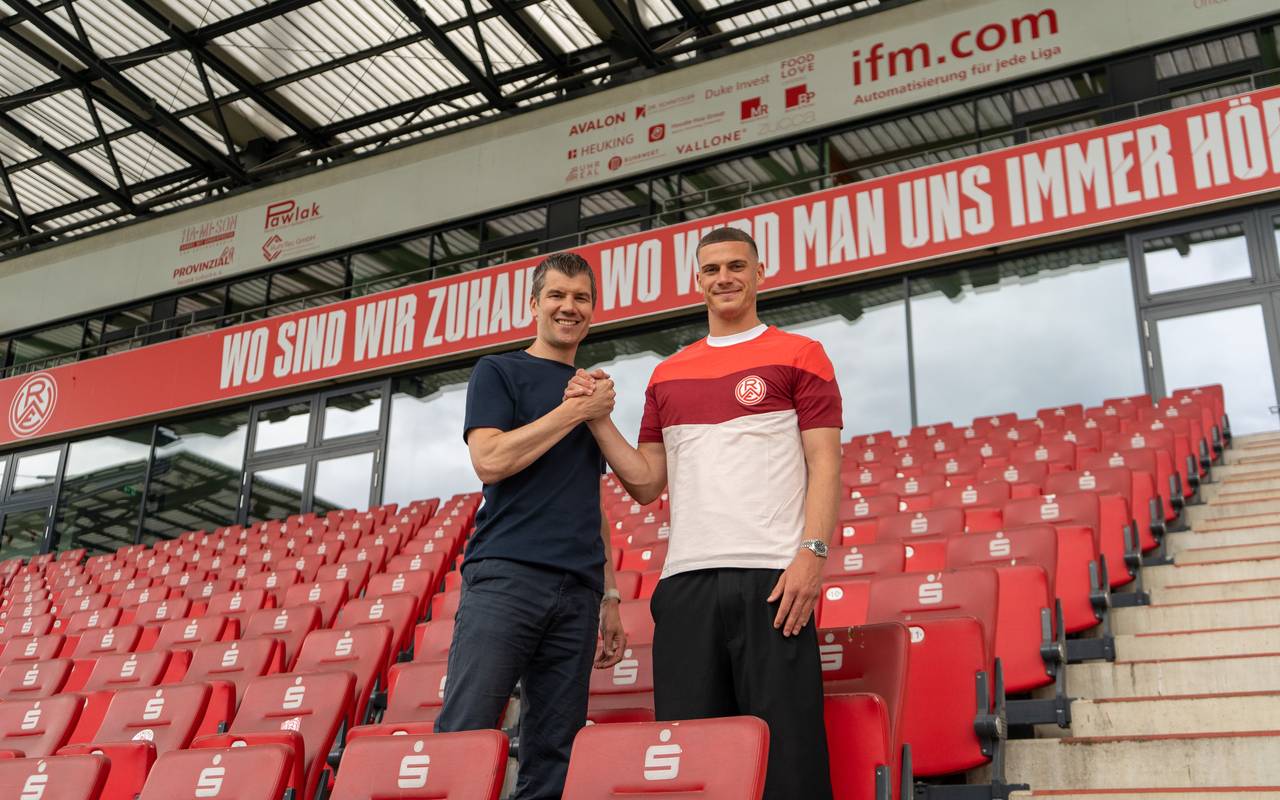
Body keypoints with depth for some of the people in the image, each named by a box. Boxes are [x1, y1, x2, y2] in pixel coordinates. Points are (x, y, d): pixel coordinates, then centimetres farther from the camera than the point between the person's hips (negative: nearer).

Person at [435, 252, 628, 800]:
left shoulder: (592, 394, 23)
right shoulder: (499, 373, 9)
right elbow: (490, 460, -9)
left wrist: (610, 594, 15)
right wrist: (576, 411, -3)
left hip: (578, 590, 5)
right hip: (505, 575, -5)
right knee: (462, 738, -12)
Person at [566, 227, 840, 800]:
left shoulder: (799, 356, 8)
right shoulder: (667, 375, 19)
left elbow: (824, 463, 0)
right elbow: (647, 483, 17)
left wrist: (813, 552, -12)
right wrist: (598, 418, 7)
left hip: (771, 576, -4)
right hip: (685, 579, 4)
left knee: (786, 746, -4)